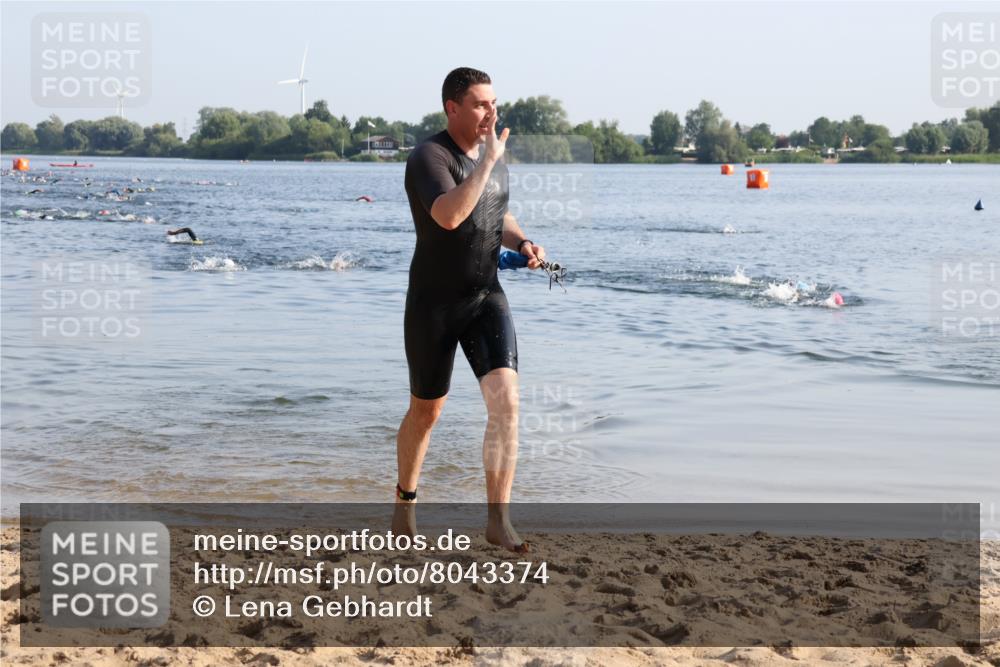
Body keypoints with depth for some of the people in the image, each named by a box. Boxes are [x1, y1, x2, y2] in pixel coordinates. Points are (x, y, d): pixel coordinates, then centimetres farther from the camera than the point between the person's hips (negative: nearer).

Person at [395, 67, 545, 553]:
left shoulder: (492, 154, 6)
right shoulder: (428, 157, -16)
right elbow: (449, 216, -36)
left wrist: (522, 243, 2)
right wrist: (490, 160, -31)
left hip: (487, 298, 5)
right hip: (434, 303, -5)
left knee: (505, 401, -15)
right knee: (426, 411, 11)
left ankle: (498, 520, -13)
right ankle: (405, 499, 37)